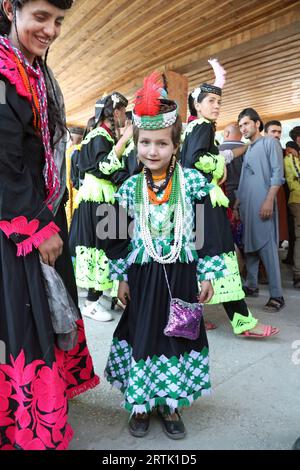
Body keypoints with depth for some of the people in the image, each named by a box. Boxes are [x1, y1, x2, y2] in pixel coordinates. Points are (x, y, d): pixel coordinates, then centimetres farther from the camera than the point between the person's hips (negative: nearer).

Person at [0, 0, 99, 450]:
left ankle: (52, 384, 40)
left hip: (43, 217, 9)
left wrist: (51, 221, 13)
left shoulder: (39, 75, 16)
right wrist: (37, 229, -17)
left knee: (47, 306, 18)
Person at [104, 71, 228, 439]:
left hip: (181, 274, -1)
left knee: (179, 337, 11)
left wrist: (208, 275, -4)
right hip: (142, 275, 1)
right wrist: (120, 276, 5)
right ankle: (140, 402, 31)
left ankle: (170, 402, 32)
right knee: (141, 336, 11)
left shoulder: (193, 182, -5)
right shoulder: (130, 187, 0)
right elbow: (120, 238, 5)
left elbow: (207, 232, -3)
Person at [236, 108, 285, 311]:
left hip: (262, 204, -7)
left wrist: (269, 201, -19)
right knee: (250, 245, 10)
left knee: (267, 247, -12)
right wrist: (237, 204, 15)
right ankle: (251, 284, 20)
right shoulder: (247, 150, 22)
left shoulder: (270, 143, 3)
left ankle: (277, 295, -10)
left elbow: (277, 174, -8)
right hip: (246, 205, 7)